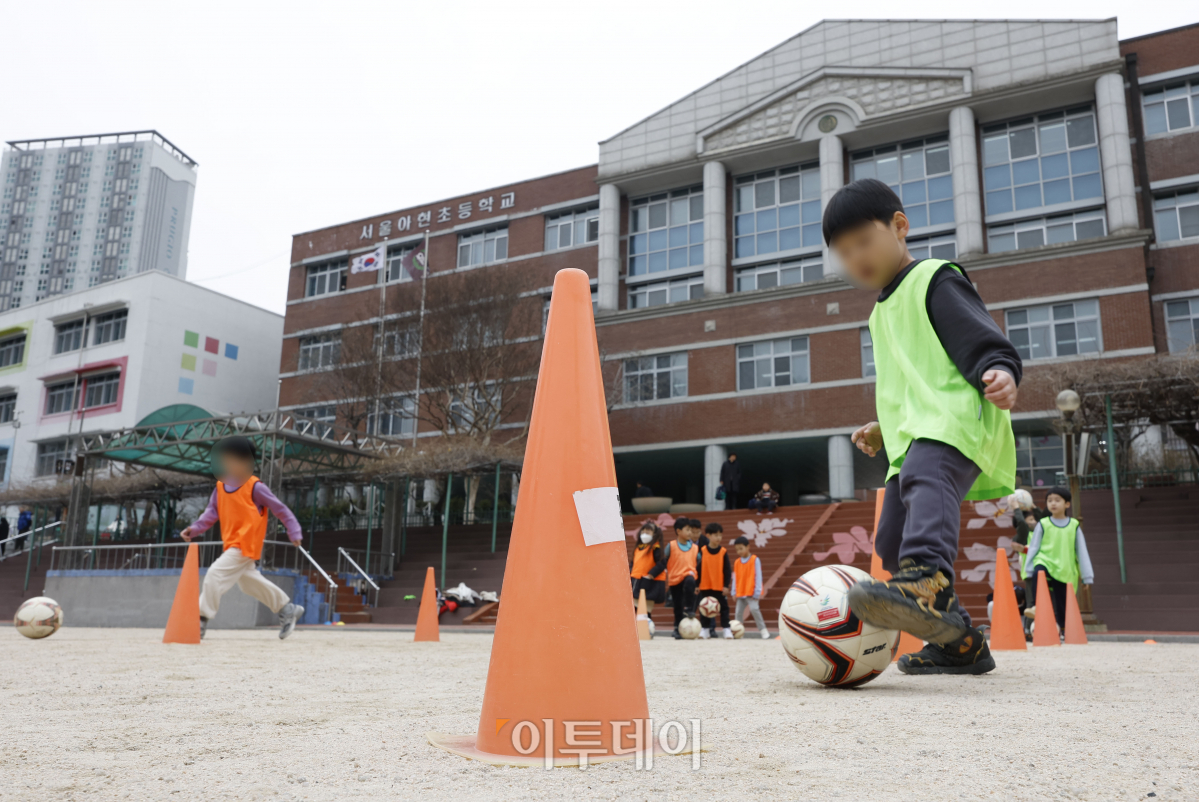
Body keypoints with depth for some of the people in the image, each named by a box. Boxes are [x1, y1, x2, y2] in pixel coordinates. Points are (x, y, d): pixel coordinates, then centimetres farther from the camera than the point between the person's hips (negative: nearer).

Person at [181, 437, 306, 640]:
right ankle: (287, 609, 31)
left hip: (246, 544, -8)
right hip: (231, 545, 8)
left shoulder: (255, 487, -12)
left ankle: (200, 620, -10)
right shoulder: (220, 486, 6)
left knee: (216, 574, -18)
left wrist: (294, 533, -11)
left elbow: (280, 509, -8)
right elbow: (212, 512, 6)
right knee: (248, 581, 18)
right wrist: (194, 529, -10)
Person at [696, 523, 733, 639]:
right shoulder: (702, 551, -2)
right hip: (705, 586, 1)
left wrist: (726, 585, -6)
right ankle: (705, 629, 18)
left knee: (723, 607, 3)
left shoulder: (723, 552, -4)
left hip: (720, 586, -1)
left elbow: (727, 570, -1)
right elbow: (698, 568, 2)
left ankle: (726, 629, 11)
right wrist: (697, 585, 1)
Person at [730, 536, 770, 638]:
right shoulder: (737, 562, 8)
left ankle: (763, 631, -12)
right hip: (740, 592, 6)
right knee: (738, 611, 5)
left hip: (751, 592, -5)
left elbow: (758, 576, -7)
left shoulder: (755, 560, -6)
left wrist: (757, 591, -9)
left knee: (754, 608, -20)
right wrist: (734, 592, 7)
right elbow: (735, 578, 12)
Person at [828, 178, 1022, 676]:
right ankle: (959, 642, 19)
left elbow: (984, 342, -11)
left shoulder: (936, 281, 1)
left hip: (956, 421, -10)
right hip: (916, 436, 10)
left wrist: (999, 372, -30)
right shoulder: (882, 311, 28)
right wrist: (885, 429, 27)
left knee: (926, 479, -39)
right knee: (892, 542, 8)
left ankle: (929, 585, -64)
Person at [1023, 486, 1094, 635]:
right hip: (1045, 562, -2)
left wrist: (1087, 576, 10)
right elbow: (1033, 547, 6)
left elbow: (1082, 552, 10)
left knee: (1063, 605, 4)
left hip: (1065, 571, 2)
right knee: (1038, 573, -37)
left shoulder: (1074, 525, 7)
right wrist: (1030, 569, -1)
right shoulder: (1043, 524, 4)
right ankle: (1035, 606, -33)